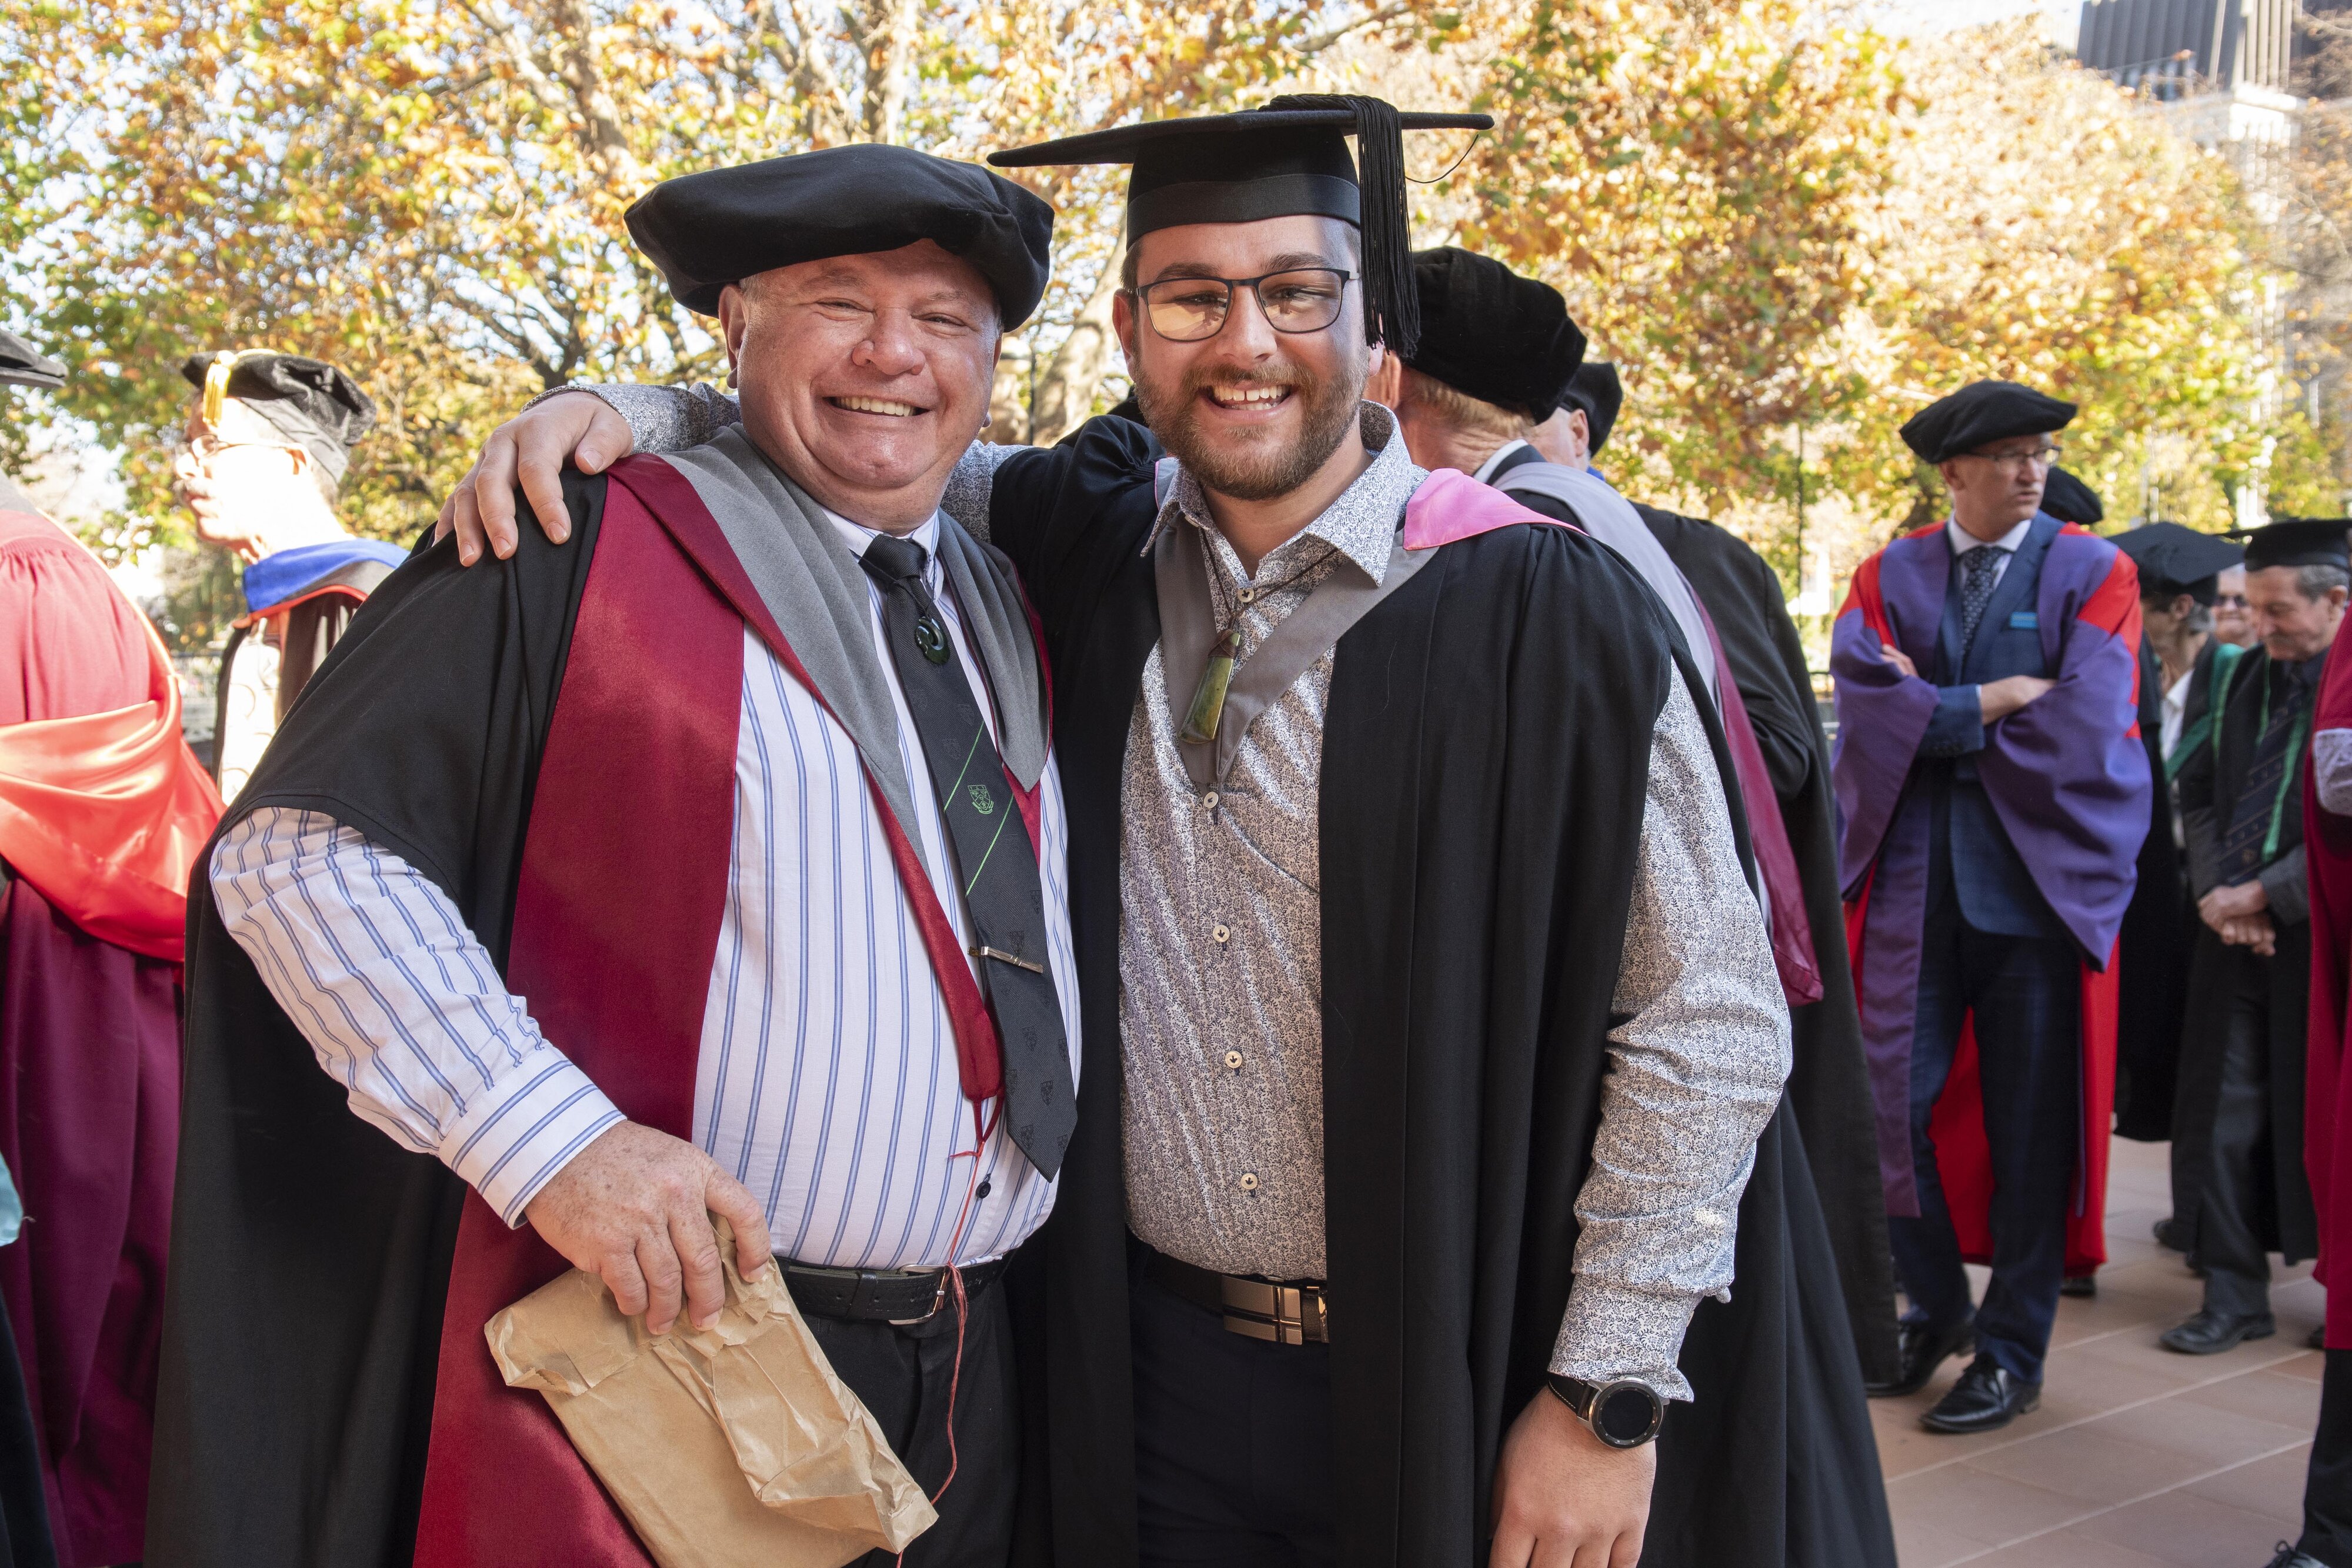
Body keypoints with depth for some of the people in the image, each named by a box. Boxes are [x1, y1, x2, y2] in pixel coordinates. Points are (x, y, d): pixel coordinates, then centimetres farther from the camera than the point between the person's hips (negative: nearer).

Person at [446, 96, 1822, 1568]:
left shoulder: (1542, 612, -13)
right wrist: (624, 412, -7)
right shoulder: (1091, 545, -1)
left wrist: (1610, 1394, -11)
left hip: (1446, 1392, -3)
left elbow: (1712, 1018, -11)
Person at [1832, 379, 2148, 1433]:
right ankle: (1935, 1310, 26)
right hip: (1913, 878, 2)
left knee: (2030, 1123, 5)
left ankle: (2013, 1351, 19)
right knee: (1901, 1107, 4)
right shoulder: (1890, 576, 8)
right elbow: (1865, 699, -8)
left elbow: (2081, 728, -11)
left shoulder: (2093, 575, 2)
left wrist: (1933, 712, -5)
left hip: (2037, 879, -2)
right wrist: (1998, 698, -13)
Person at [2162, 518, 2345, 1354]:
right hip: (2235, 935, 5)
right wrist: (2217, 892, -2)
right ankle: (2235, 1295, 15)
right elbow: (2198, 791, 12)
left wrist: (2266, 894, -15)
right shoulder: (2247, 677, 10)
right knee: (2223, 1113, 5)